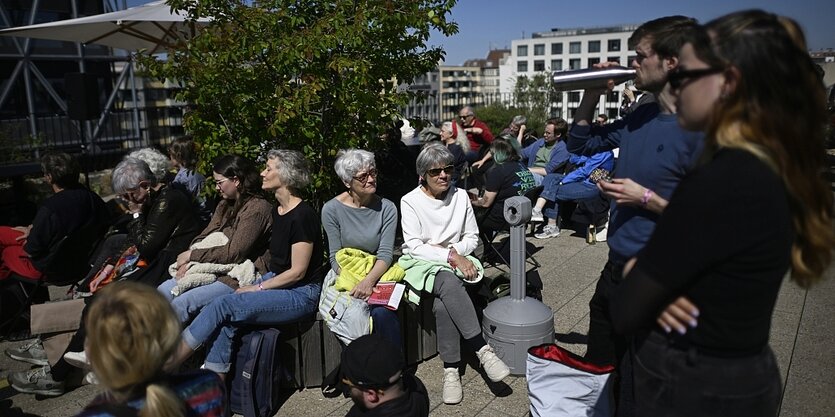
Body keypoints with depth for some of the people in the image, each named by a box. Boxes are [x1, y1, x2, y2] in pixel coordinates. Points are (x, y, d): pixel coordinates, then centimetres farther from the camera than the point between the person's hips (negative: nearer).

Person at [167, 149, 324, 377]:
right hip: (276, 281, 8)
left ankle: (163, 366, -10)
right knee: (226, 319, -15)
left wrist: (259, 288, -11)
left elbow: (298, 271, -16)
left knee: (224, 305, -19)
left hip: (301, 293, -8)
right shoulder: (278, 211, 11)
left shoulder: (302, 215, -17)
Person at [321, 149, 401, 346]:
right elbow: (335, 258, -3)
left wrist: (369, 281, -24)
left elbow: (385, 255, -6)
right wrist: (353, 283, -20)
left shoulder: (387, 208, 0)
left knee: (383, 312, -28)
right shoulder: (332, 209, -3)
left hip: (378, 276, 1)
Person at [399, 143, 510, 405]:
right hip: (421, 264, -2)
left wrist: (455, 252, -10)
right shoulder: (410, 201, -4)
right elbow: (414, 246, -10)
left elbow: (472, 237, 10)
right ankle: (483, 351, -34)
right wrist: (451, 257, -19)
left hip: (455, 261, 2)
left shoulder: (460, 196, 5)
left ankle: (451, 369, -24)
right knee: (450, 285, -37)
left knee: (442, 304, -31)